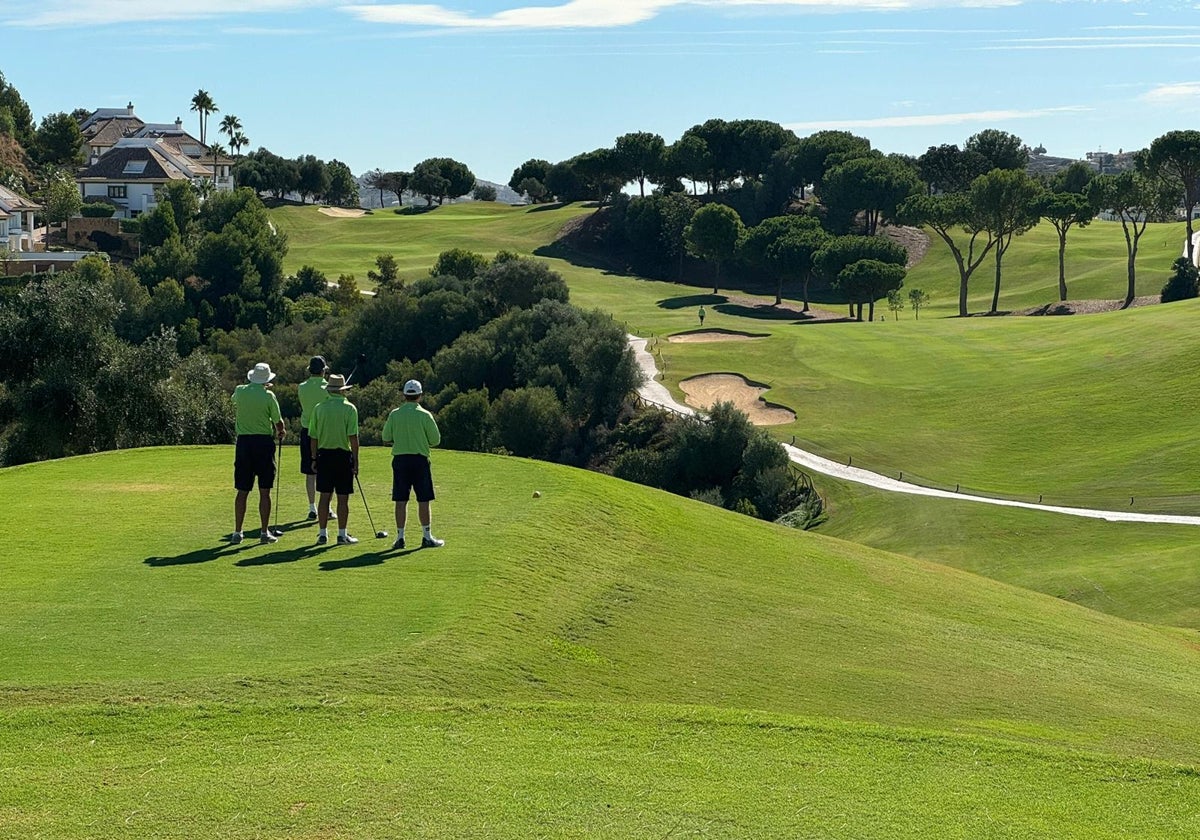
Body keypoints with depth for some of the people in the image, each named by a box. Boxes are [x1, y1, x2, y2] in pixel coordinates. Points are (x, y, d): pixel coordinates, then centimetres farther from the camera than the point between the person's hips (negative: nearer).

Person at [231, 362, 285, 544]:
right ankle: (264, 532, 2)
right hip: (264, 442, -3)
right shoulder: (268, 396, -8)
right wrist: (280, 432, 22)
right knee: (264, 491, 1)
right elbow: (278, 422, -2)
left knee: (242, 491, 7)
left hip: (243, 442, 3)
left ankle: (237, 532, 7)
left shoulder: (239, 391, 3)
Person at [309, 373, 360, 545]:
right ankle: (342, 535, 4)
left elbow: (313, 437, 4)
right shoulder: (349, 408, -7)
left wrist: (314, 458, 13)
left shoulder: (319, 408, 3)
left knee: (324, 496, 7)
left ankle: (323, 534, 9)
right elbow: (353, 437, -10)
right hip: (343, 455, -3)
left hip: (324, 454, 3)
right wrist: (355, 461, -5)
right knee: (343, 497, 2)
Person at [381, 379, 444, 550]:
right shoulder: (424, 415, -7)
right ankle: (427, 537, 5)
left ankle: (400, 537, 5)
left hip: (399, 459, 2)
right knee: (423, 500, 3)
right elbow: (436, 440, -3)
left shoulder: (394, 414, 1)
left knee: (401, 500, 5)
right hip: (420, 458, -2)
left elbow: (386, 438, 6)